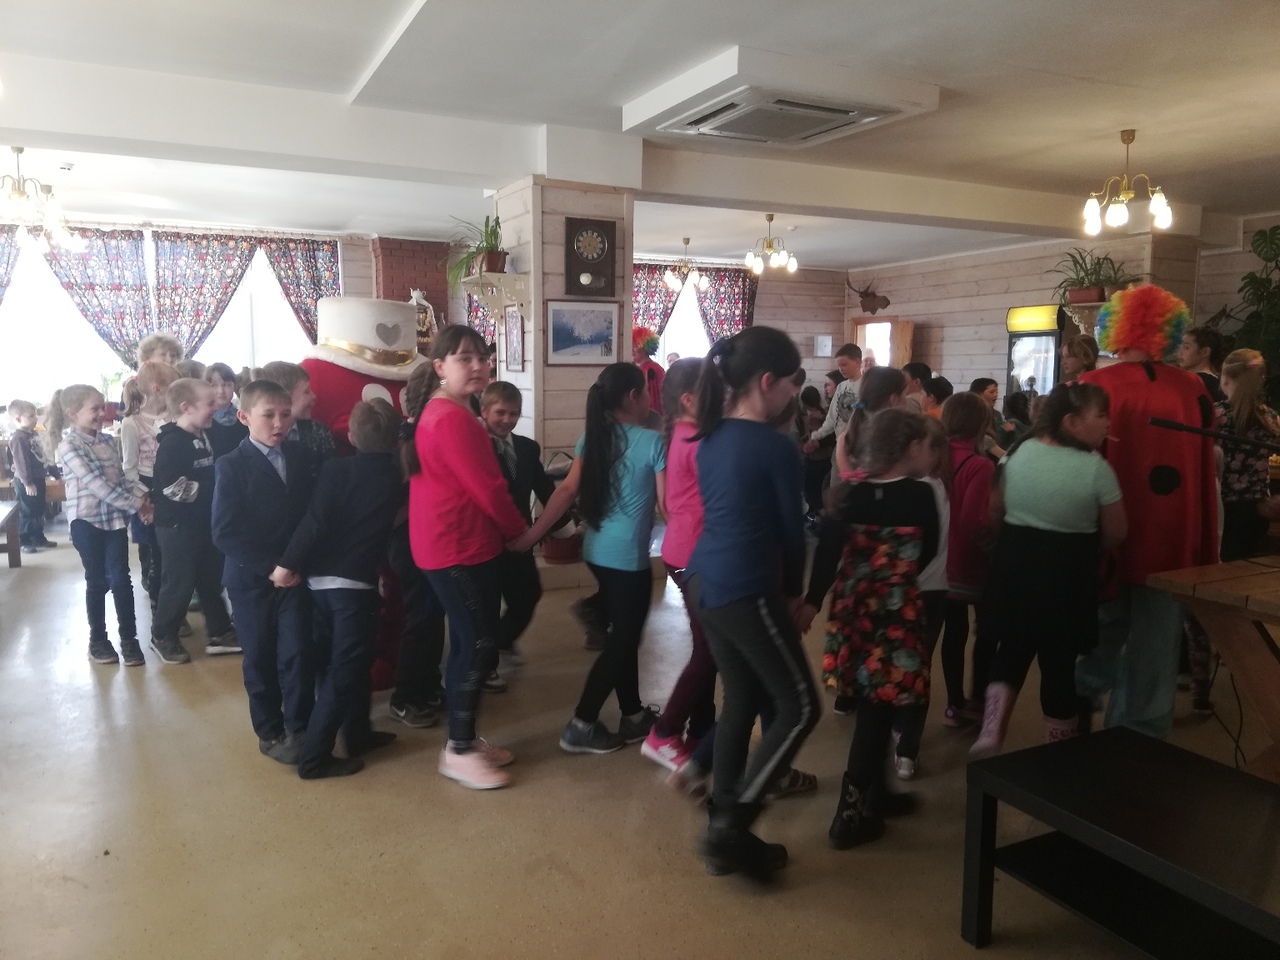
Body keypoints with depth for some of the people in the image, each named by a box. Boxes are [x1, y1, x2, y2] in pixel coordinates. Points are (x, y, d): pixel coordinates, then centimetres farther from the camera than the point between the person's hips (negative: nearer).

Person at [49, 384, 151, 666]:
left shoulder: (107, 440, 6)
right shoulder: (69, 446, -13)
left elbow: (121, 477, 12)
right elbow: (97, 484, -20)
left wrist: (143, 496, -5)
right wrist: (136, 506, -20)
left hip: (114, 518, 4)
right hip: (87, 521, -4)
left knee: (120, 579, 4)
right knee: (97, 581, 6)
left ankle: (128, 638, 13)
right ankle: (98, 639, 21)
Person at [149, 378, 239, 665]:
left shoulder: (206, 435, 9)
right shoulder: (172, 442, -18)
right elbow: (171, 486, -26)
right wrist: (202, 490, -17)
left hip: (205, 521, 9)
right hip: (178, 525, -8)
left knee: (212, 579, 14)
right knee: (179, 582, 2)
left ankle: (219, 634, 24)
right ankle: (163, 636, 20)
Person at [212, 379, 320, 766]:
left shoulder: (302, 457, 2)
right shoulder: (231, 466, -9)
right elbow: (225, 534, -15)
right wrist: (270, 564, -18)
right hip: (251, 578, -2)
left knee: (298, 653, -1)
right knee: (260, 658, 9)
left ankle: (299, 729, 15)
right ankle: (270, 732, 24)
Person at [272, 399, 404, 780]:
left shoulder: (336, 468, -3)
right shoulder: (394, 477, -1)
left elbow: (314, 522, -12)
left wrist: (289, 564, -9)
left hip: (320, 578, 3)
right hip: (356, 581, -3)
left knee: (337, 662, 17)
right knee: (345, 669, 1)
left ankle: (358, 732, 30)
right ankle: (313, 755, 0)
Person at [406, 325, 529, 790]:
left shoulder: (438, 412, 16)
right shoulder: (454, 419, -19)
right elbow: (488, 489, -19)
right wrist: (518, 531, -3)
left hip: (453, 543, 11)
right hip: (459, 547, -11)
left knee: (468, 643, 16)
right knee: (480, 646, -4)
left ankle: (464, 739, 26)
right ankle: (458, 751, 6)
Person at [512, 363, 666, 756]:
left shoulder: (593, 436, 4)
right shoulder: (653, 441, -13)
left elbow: (567, 490, -1)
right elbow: (666, 503, -12)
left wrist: (530, 535, 1)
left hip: (598, 552, 7)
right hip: (630, 557, -7)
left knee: (622, 635, 19)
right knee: (622, 641, 5)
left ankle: (633, 715, 32)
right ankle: (580, 726, 7)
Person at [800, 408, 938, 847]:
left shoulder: (852, 493, 1)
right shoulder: (920, 495, -9)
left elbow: (827, 550, -4)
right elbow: (927, 551, 3)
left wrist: (812, 601, 0)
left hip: (853, 606, 5)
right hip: (896, 610, -5)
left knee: (870, 704, 18)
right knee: (879, 709, 1)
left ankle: (873, 793, 33)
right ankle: (851, 814, 6)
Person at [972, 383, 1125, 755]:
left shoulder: (1022, 451, -2)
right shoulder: (1096, 467, -15)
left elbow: (999, 505, 10)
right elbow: (1115, 534, -5)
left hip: (1014, 560, 4)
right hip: (1066, 572, -4)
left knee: (1013, 647, 19)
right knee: (1059, 660, 9)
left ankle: (991, 732, 11)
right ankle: (1057, 748, 23)